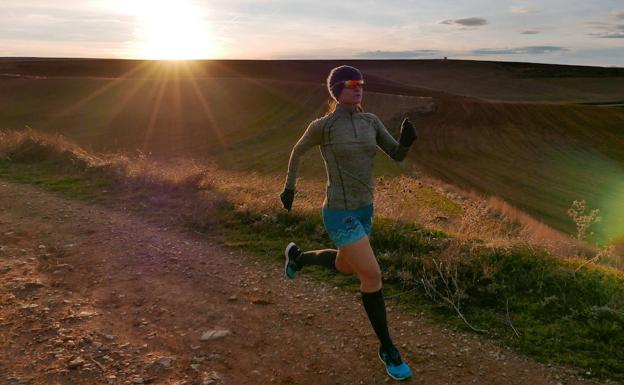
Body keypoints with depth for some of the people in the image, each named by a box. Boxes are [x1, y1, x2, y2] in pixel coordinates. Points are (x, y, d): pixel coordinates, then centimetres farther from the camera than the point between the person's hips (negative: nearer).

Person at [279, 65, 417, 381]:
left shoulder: (370, 121, 4)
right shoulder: (322, 125, -12)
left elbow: (398, 155, 0)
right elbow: (298, 149, 6)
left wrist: (407, 138, -23)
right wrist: (289, 188, 15)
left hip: (363, 209, 8)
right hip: (340, 215, -8)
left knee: (346, 267, 29)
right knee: (373, 277, -10)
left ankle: (297, 256, 55)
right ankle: (386, 347, 10)